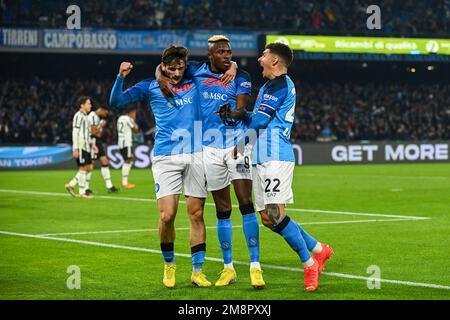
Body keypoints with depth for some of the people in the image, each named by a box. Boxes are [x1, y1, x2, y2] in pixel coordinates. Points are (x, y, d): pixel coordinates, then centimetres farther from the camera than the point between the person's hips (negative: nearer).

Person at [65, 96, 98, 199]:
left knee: (88, 168, 9)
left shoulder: (85, 116, 18)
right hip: (81, 147, -10)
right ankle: (82, 192, 0)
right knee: (83, 168, -5)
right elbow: (75, 133, -17)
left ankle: (71, 185, 14)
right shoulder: (78, 116, -12)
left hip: (86, 147, 10)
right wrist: (76, 149, -21)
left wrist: (92, 144, 19)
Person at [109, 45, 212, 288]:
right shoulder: (150, 87, 8)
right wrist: (121, 77, -13)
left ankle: (197, 271, 9)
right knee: (167, 215, -10)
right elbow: (116, 102, 2)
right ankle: (169, 264, 13)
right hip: (166, 156, -2)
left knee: (196, 214, 1)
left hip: (196, 154, 2)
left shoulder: (194, 81, 12)